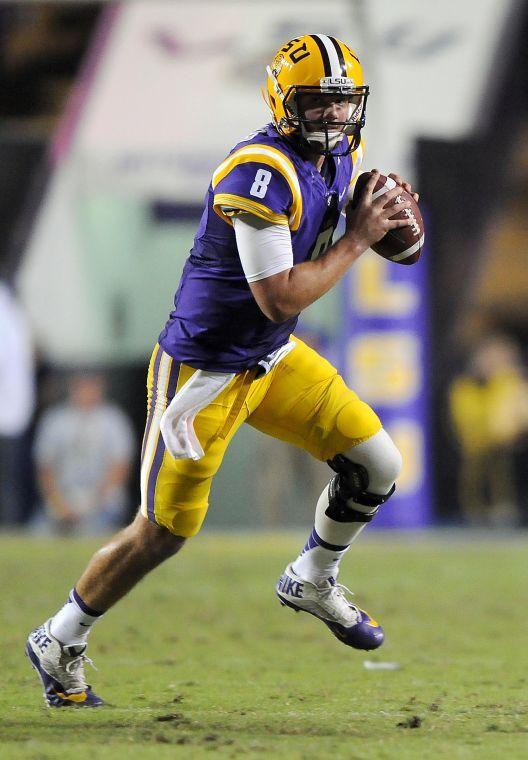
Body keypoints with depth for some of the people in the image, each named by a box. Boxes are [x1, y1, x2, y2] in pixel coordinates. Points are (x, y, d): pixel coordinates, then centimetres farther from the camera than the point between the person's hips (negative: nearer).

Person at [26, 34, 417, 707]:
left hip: (273, 360, 8)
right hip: (206, 369, -8)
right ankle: (59, 642, 20)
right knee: (164, 531, 1)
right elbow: (281, 298, -28)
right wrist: (358, 238, -21)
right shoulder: (262, 172, -27)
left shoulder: (340, 158, 1)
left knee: (377, 466, 4)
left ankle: (312, 581, 29)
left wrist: (389, 214, -6)